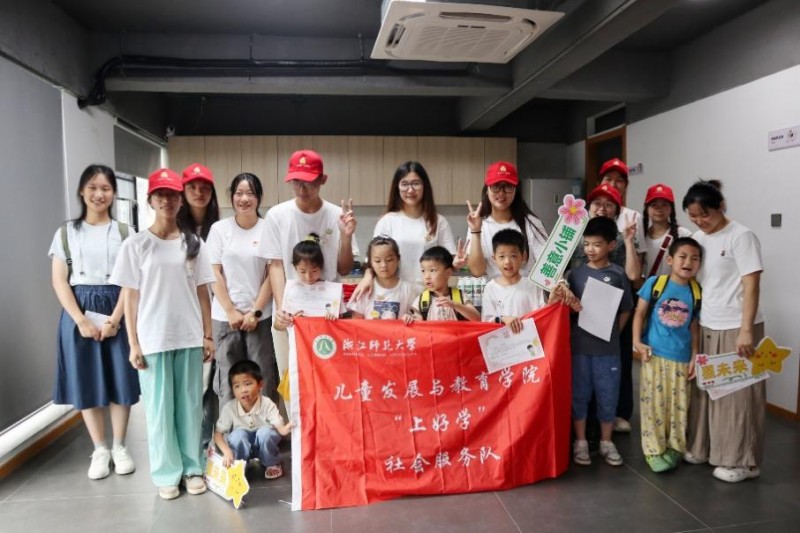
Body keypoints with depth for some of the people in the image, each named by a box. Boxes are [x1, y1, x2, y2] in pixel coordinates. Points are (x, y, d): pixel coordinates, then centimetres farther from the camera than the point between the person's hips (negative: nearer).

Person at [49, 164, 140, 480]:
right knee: (86, 381, 5)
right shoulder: (66, 233, 6)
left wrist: (114, 319, -12)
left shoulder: (124, 232, 4)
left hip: (116, 312, -1)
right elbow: (59, 282, 1)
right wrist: (81, 320, -10)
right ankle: (100, 450, 20)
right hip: (79, 314, 1)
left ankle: (119, 447, 19)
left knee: (120, 379, 2)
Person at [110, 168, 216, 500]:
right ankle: (167, 473, 21)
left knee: (190, 404, 9)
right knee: (159, 406, 7)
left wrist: (208, 335, 3)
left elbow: (203, 293, 6)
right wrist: (133, 343, -5)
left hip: (189, 337, 2)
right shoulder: (135, 245, -1)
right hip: (152, 339, -2)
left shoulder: (194, 243, 5)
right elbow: (129, 297, -1)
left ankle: (192, 467, 23)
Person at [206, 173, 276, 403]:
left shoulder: (268, 229, 0)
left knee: (263, 379, 2)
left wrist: (256, 311, -5)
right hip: (225, 316, 1)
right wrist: (231, 311, -4)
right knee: (228, 380, 6)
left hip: (261, 316, -1)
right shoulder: (219, 229, 3)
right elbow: (215, 274, 2)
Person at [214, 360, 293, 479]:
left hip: (264, 443, 0)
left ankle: (272, 464, -5)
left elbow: (279, 427, -30)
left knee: (265, 432, -32)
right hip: (242, 446, 0)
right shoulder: (229, 408, -20)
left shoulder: (267, 404, -24)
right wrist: (227, 451, -33)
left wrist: (285, 429, -55)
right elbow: (218, 433, -16)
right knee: (238, 433, -31)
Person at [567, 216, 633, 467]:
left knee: (607, 395, 10)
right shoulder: (575, 273, 1)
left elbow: (625, 310, 5)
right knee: (579, 394, 9)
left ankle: (606, 442, 27)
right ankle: (580, 441, 23)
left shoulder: (618, 274, -2)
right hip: (579, 345, 1)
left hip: (607, 347, 0)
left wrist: (612, 333, -1)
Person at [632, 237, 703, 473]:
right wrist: (637, 342, -10)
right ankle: (654, 449, 16)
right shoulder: (654, 283, -9)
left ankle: (675, 447, 29)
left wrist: (694, 356, 3)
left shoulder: (697, 292, -3)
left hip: (681, 358, 2)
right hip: (654, 354, -2)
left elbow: (695, 327, 4)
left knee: (679, 405, 11)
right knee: (654, 402, 4)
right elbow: (640, 313, -2)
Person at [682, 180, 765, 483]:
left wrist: (746, 330, -20)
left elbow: (751, 286, -14)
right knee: (704, 389, 12)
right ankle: (703, 448, 27)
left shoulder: (741, 237, -10)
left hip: (736, 329, -6)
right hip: (705, 327, 6)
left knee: (737, 393, 3)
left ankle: (742, 461, 16)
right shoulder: (697, 238, 9)